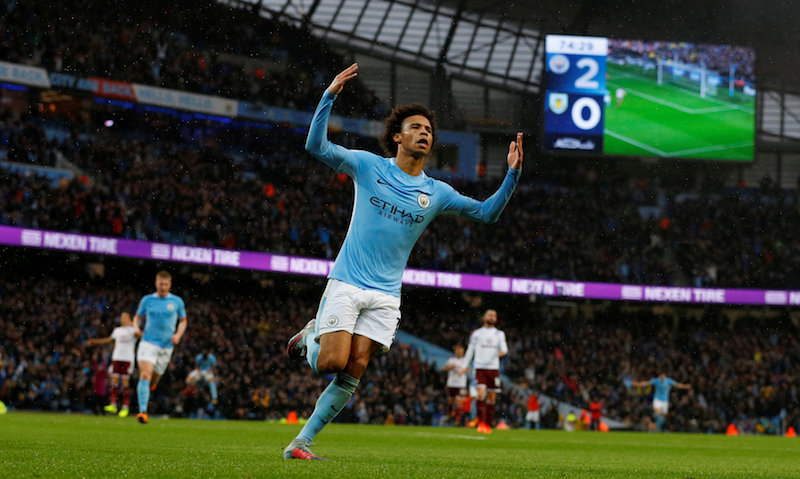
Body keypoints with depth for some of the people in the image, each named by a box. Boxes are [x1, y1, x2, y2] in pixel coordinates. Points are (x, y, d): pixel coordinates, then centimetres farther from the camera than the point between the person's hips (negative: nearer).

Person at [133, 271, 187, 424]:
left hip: (166, 346, 2)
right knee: (145, 375, -20)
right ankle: (142, 412, -24)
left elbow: (183, 321, 15)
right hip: (148, 342, -2)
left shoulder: (177, 302, 4)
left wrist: (178, 335, -4)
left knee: (153, 382, 8)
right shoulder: (147, 300, 5)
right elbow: (138, 316, 16)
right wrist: (136, 327, -5)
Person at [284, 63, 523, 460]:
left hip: (385, 295, 3)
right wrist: (330, 96, -17)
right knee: (331, 363, -15)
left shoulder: (436, 193, 9)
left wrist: (511, 176, -1)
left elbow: (486, 212, 13)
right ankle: (311, 338, 21)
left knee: (353, 373, -6)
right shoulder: (368, 166, 2)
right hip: (346, 283, -3)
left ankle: (301, 442, 3)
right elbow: (316, 146, -7)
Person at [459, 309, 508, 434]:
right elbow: (470, 349, 15)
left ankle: (488, 425, 12)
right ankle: (481, 422, -17)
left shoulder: (499, 334, 13)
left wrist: (503, 351, -26)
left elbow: (504, 347, -2)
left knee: (492, 398, 3)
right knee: (481, 394, -17)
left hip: (494, 368, 2)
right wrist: (465, 366, 11)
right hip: (480, 368, -2)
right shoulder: (476, 333, 10)